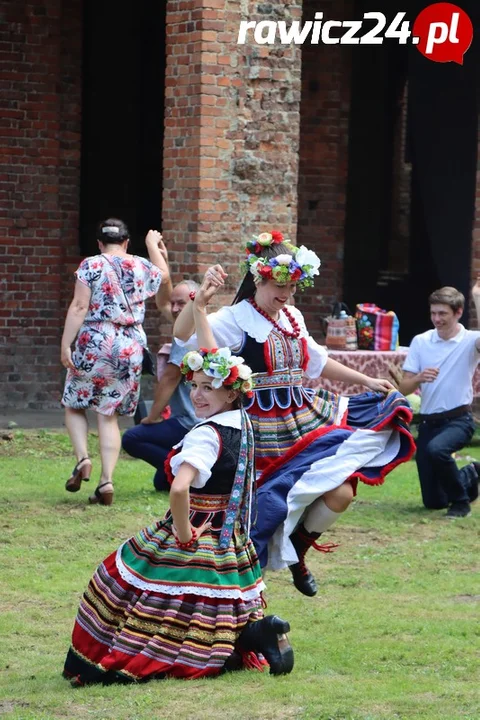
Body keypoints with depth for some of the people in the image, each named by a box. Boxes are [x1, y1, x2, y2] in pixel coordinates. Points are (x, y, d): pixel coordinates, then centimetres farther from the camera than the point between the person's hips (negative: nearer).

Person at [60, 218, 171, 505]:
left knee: (74, 406, 15)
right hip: (130, 349, 3)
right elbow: (164, 277, 30)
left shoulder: (91, 266, -4)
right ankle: (107, 481, -4)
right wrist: (154, 247, 42)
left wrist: (66, 344, -11)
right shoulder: (142, 267, 7)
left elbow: (79, 307, -12)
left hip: (94, 344, -3)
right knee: (109, 416, 7)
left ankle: (83, 458, -9)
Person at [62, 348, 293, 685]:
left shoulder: (206, 435, -21)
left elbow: (179, 489, -33)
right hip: (231, 542, 8)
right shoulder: (242, 426, 4)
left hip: (197, 540, -8)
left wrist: (184, 535, -22)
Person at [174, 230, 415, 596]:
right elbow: (183, 334, -29)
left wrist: (367, 381, 26)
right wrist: (200, 300, -47)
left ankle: (297, 551, 25)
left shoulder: (292, 318, 9)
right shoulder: (237, 320, -13)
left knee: (340, 494, 1)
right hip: (267, 433, -7)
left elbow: (317, 361, 25)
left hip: (306, 421, 7)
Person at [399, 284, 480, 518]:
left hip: (458, 420, -4)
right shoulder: (420, 341, 3)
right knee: (433, 501, 4)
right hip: (428, 422, 4)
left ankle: (460, 500, -12)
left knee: (436, 449, -39)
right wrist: (419, 378, -20)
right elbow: (404, 388, 2)